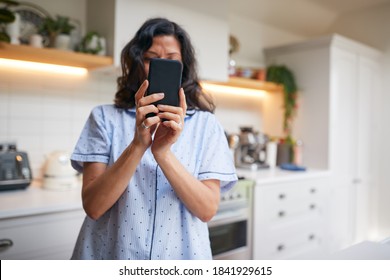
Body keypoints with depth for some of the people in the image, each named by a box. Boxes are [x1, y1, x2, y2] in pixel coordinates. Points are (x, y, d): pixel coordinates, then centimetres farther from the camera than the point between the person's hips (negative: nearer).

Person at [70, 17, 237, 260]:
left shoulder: (206, 124, -4)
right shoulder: (105, 117, -5)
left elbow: (208, 210, -12)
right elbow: (93, 206, -13)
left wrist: (163, 152, -25)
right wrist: (137, 145, -27)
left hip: (180, 255, 1)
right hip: (110, 253, 0)